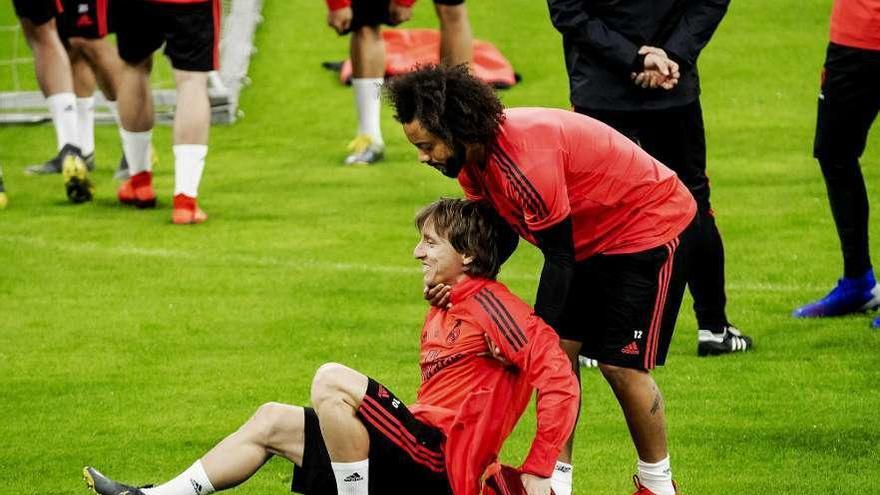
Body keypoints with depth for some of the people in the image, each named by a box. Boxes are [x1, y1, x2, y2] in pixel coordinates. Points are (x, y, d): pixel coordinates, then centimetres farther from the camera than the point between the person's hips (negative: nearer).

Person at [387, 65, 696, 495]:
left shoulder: (526, 157, -35)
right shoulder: (473, 157, -7)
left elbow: (560, 258, -29)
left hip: (650, 226, -9)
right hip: (589, 237, 9)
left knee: (621, 364, -9)